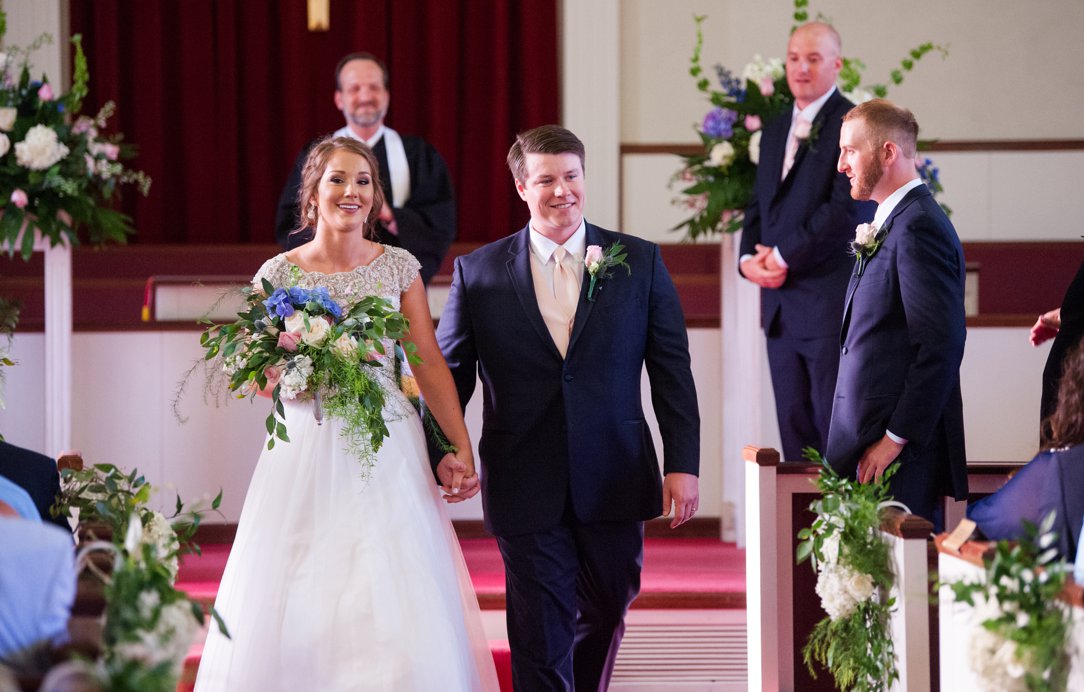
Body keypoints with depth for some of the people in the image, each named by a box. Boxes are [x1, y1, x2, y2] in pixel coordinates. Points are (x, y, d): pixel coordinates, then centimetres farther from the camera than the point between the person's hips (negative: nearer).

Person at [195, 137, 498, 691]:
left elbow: (429, 364, 5)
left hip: (389, 449, 1)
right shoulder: (279, 274, 1)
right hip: (308, 452, 0)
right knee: (298, 610, -3)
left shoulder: (399, 267, 5)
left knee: (398, 613, -5)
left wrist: (461, 449, -2)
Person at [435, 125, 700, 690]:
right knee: (540, 635, -2)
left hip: (613, 483, 2)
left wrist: (683, 464, -4)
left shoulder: (640, 262, 3)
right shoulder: (478, 273, 1)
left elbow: (672, 370, 2)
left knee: (606, 611, 17)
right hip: (526, 489, -2)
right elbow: (447, 378, 5)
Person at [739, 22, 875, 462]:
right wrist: (749, 257, 2)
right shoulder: (775, 131, 19)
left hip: (833, 305, -8)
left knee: (836, 426, -6)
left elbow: (846, 210, -16)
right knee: (793, 426, 7)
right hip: (781, 306, 8)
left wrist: (784, 259, -13)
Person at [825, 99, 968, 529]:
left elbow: (942, 345, -20)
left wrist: (896, 438, -18)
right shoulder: (890, 223, 19)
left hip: (903, 450, -10)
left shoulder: (919, 227, -13)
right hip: (871, 437, 10)